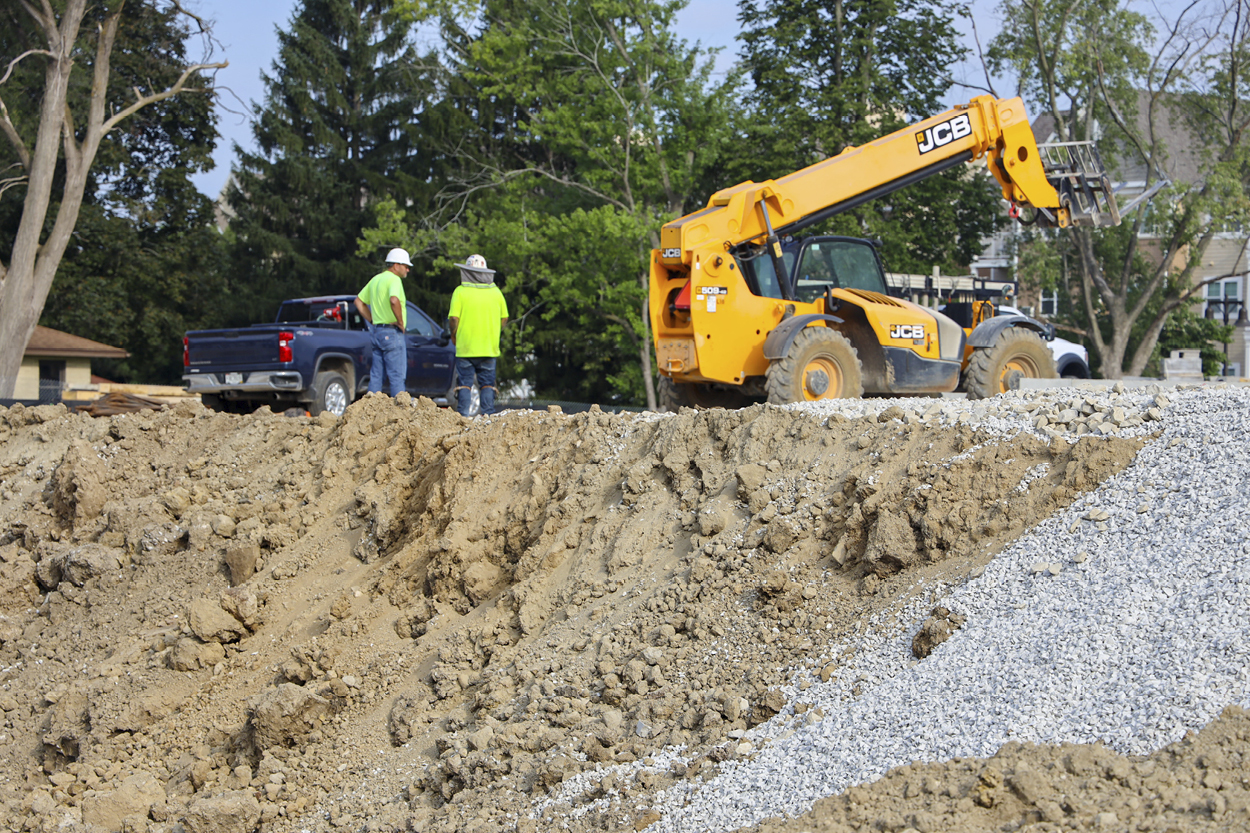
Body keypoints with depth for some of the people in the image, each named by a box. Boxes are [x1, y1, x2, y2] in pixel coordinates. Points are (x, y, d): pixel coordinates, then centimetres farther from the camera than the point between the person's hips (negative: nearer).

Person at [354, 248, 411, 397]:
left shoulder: (376, 279, 17)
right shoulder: (394, 279, -11)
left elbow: (359, 301, 23)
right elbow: (394, 300, -31)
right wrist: (400, 322, -19)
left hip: (376, 331, 9)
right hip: (392, 333, -9)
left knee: (376, 375, 9)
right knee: (396, 376, -7)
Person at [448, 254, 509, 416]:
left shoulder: (461, 291, -6)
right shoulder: (495, 292, 5)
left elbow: (453, 319, -11)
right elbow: (504, 319, 8)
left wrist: (454, 335, 5)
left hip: (465, 348, -3)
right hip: (490, 348, 3)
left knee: (464, 385, 2)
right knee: (488, 384, 7)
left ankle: (463, 416, -3)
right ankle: (488, 415, 0)